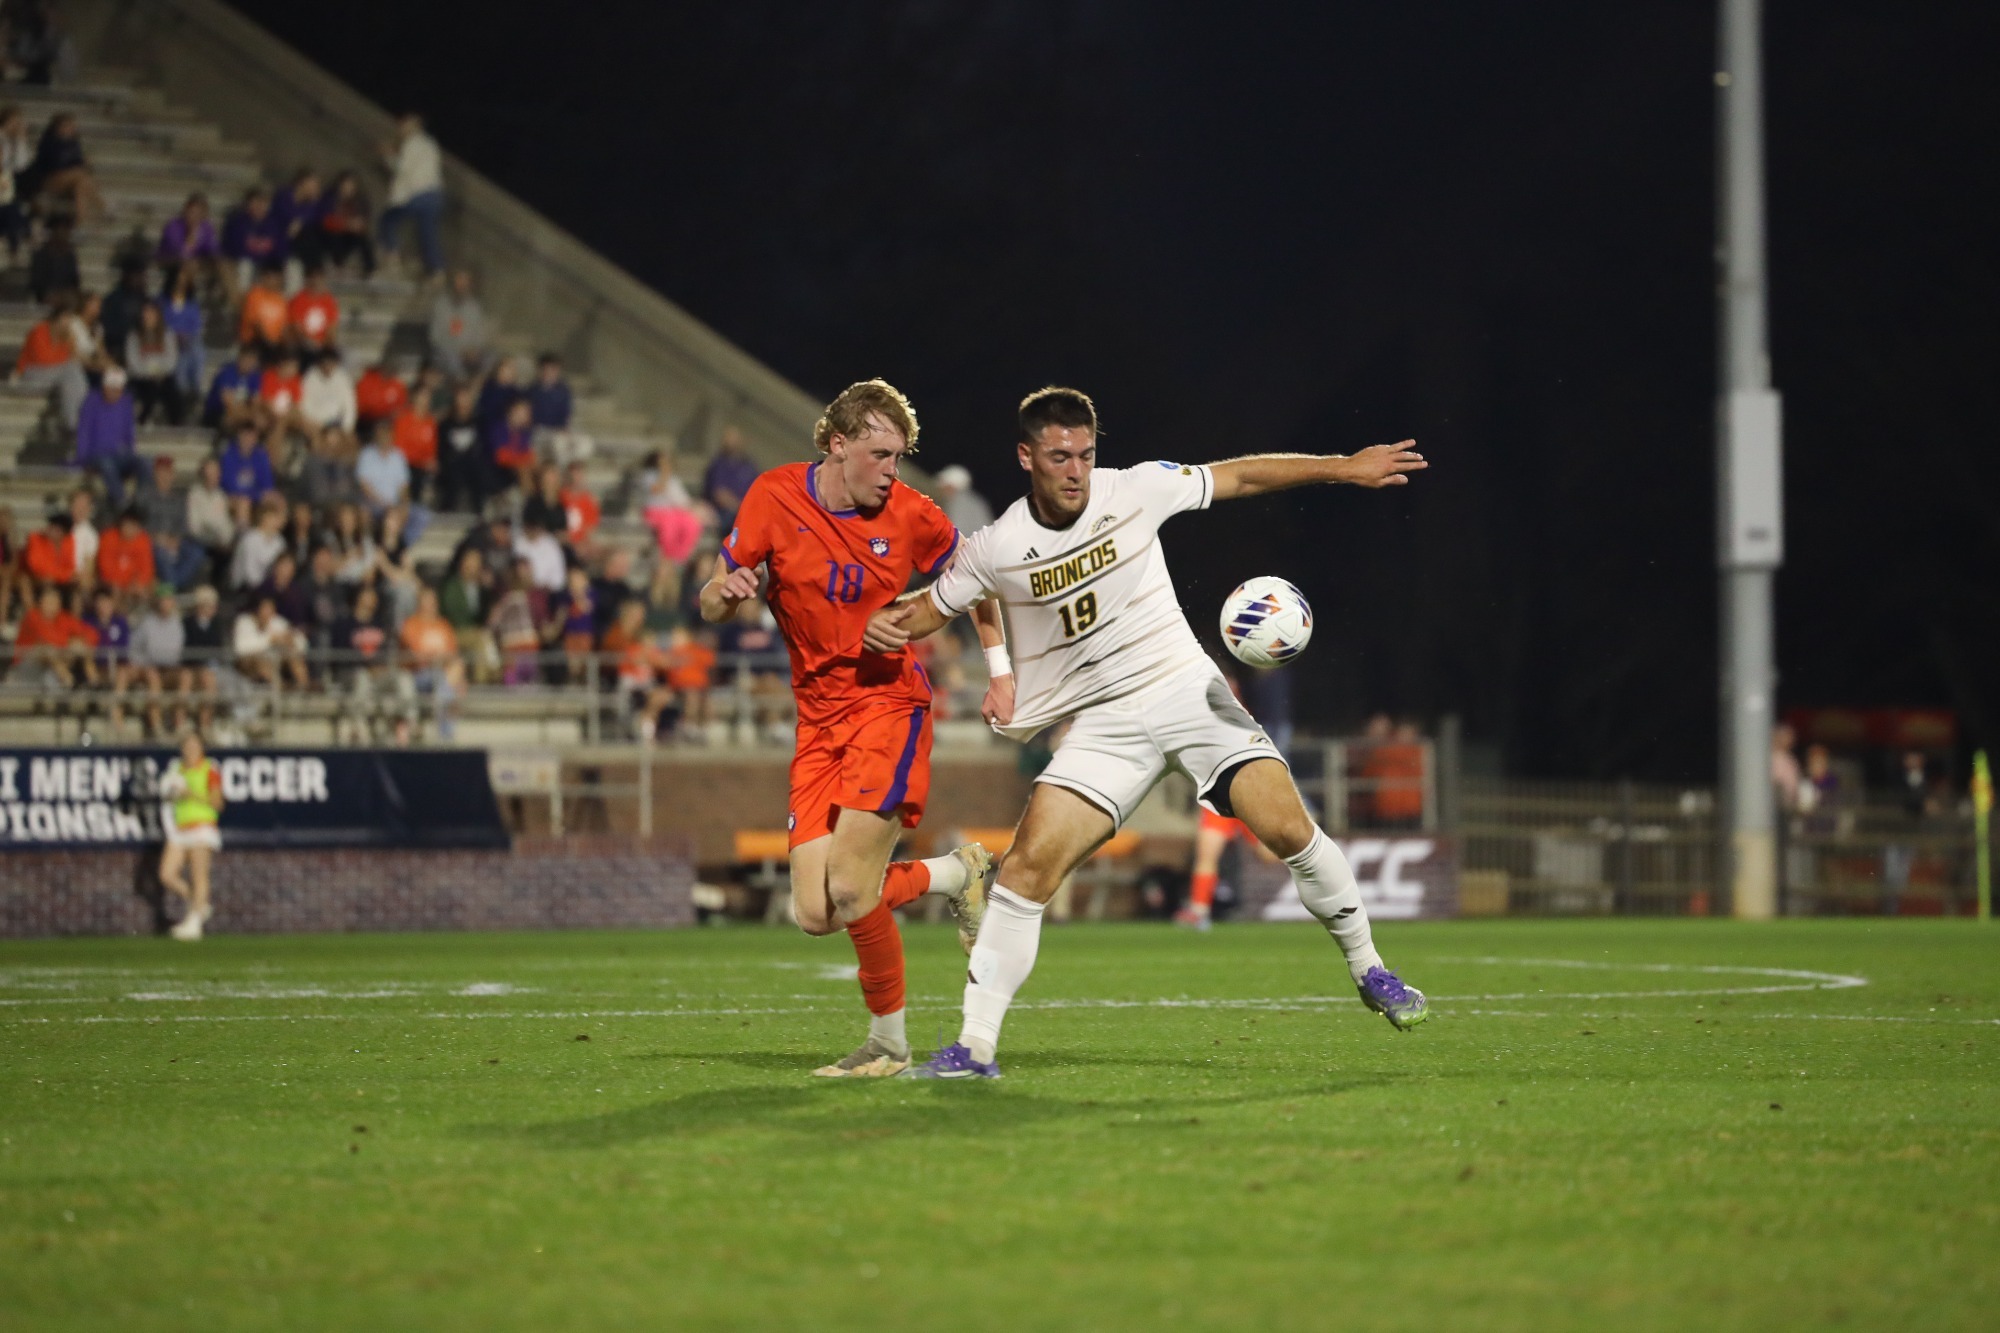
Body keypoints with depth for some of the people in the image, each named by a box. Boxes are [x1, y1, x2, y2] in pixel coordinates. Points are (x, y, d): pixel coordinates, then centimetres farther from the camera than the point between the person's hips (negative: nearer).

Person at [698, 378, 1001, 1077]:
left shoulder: (909, 515, -6)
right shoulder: (775, 497, -4)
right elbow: (710, 606, 1)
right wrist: (725, 592, -23)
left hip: (890, 703, -3)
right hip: (819, 717, 3)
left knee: (850, 891, -19)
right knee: (815, 914, -7)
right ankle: (953, 873, 17)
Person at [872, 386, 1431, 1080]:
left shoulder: (1135, 489, -6)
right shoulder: (993, 550, -6)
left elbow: (1239, 476, 4)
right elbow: (930, 608, 10)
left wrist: (1345, 468, 0)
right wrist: (884, 625, -13)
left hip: (1186, 686, 0)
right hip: (1103, 722, 0)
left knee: (1287, 828, -14)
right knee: (1031, 861, -16)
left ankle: (1369, 970, 10)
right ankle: (974, 1047, -9)